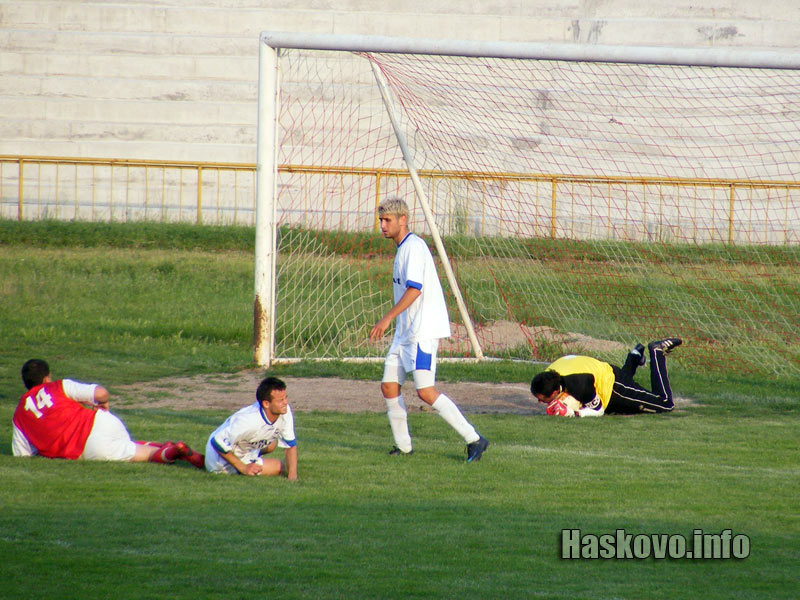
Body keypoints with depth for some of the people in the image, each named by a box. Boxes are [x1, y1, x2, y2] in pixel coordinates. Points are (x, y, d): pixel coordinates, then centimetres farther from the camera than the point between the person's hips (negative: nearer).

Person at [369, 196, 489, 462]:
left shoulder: (414, 246, -13)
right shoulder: (403, 249, 18)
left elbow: (414, 289, -23)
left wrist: (388, 318, -25)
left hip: (423, 330, -10)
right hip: (405, 331, 10)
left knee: (425, 391, -15)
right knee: (389, 386, 6)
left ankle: (473, 439, -12)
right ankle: (403, 446, 15)